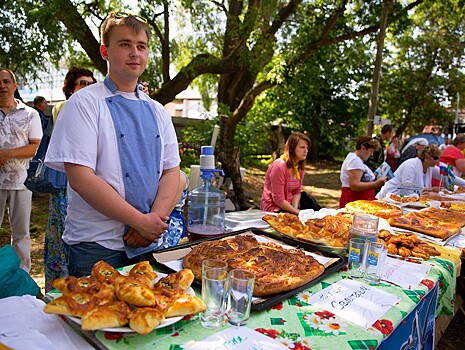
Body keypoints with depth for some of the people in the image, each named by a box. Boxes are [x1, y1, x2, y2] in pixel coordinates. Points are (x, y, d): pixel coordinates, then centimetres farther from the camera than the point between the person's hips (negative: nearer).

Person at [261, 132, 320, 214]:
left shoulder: (300, 167, 3)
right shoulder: (279, 166, -23)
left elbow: (297, 192, 3)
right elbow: (278, 200, -23)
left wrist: (295, 207, -15)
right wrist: (297, 212, -20)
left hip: (288, 203, 8)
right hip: (274, 208, -8)